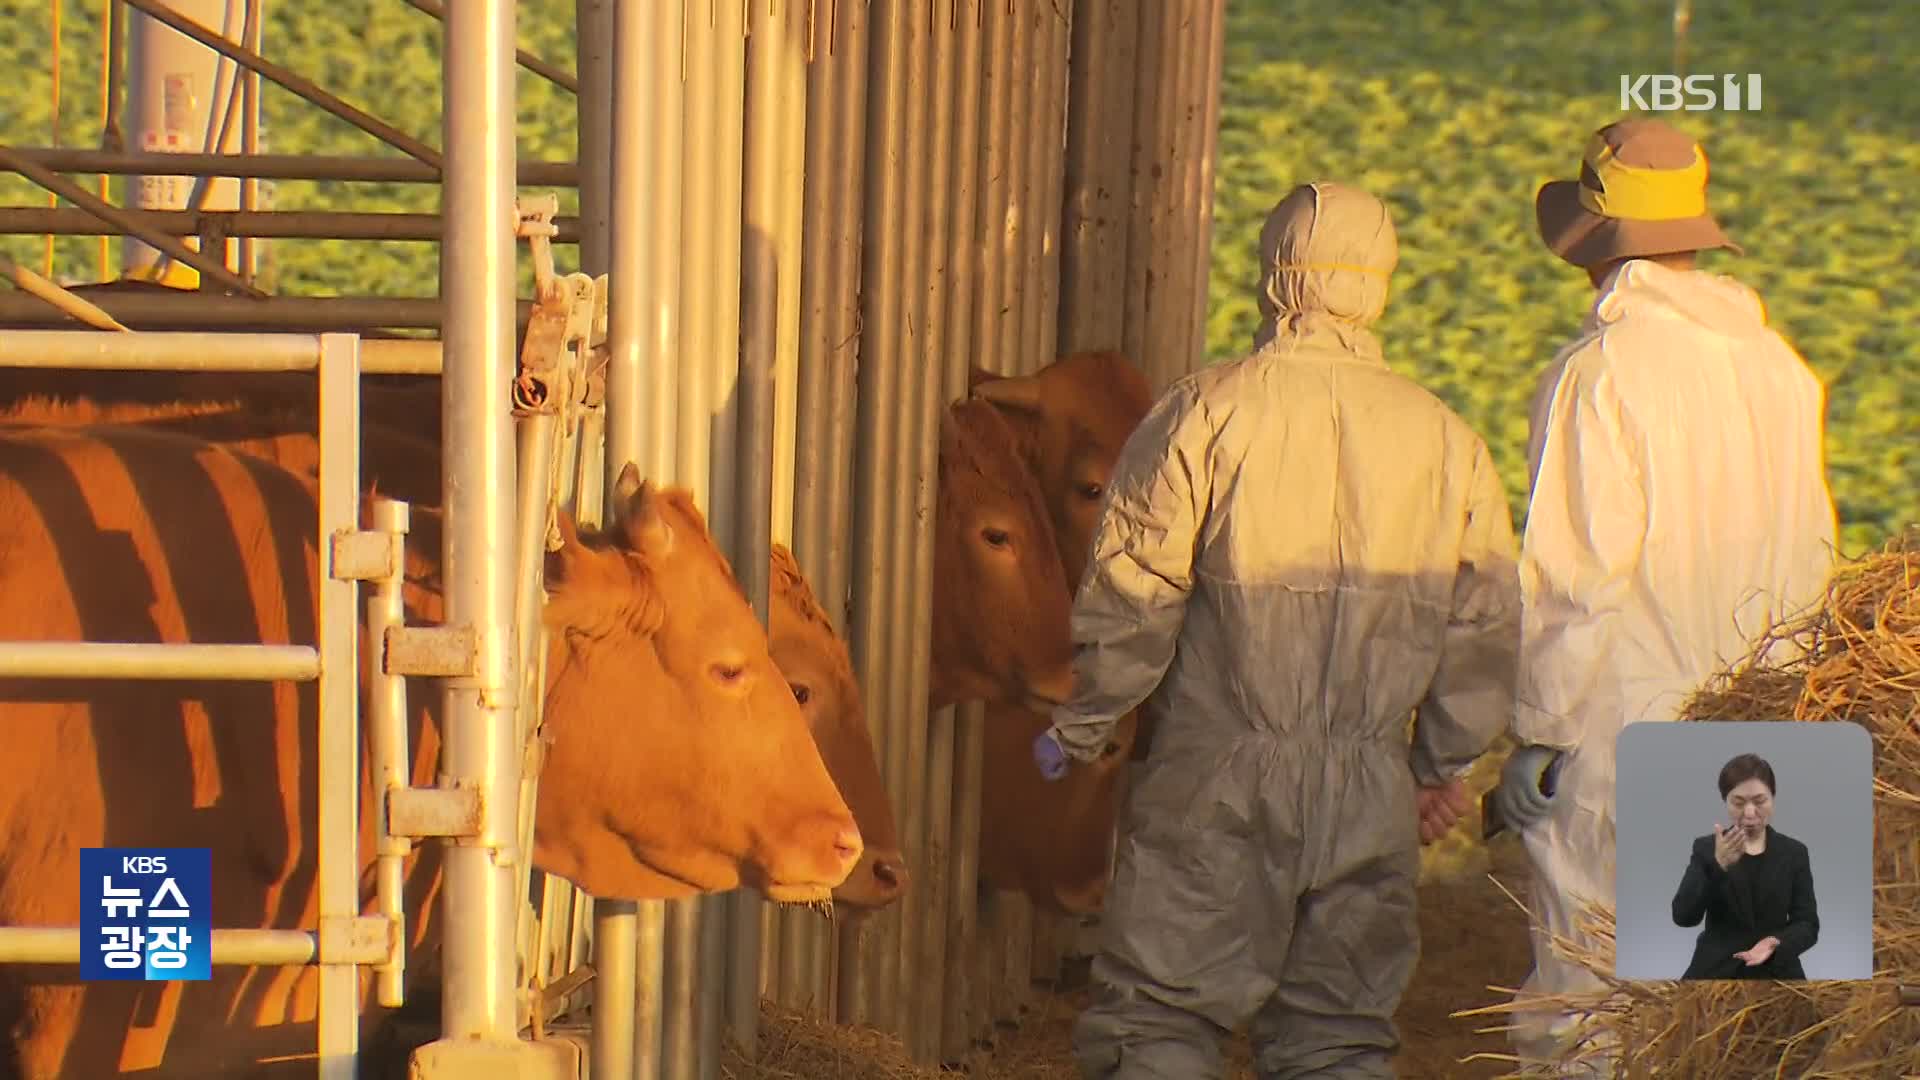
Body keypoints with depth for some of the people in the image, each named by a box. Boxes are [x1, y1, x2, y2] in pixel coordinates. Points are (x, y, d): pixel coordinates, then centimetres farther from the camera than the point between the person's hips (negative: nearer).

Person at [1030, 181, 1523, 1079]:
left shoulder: (1206, 412, -7)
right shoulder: (1447, 441, 5)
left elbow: (1130, 597, -8)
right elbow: (1486, 625, 10)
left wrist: (1080, 728, 6)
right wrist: (1441, 762, 22)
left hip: (1214, 778, -4)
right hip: (1369, 796, 4)